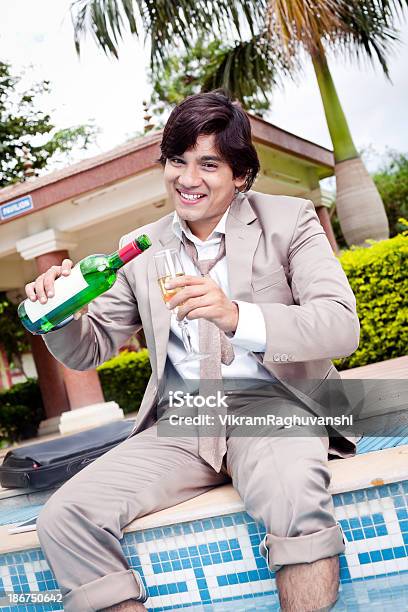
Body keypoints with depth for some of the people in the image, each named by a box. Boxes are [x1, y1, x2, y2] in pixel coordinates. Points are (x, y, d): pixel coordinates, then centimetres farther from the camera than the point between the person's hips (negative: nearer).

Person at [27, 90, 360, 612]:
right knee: (63, 520, -18)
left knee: (291, 490, -37)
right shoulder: (141, 250, 14)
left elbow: (342, 327, -8)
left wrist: (237, 316, -25)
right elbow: (88, 349, 19)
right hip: (180, 423, 4)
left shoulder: (288, 220, 5)